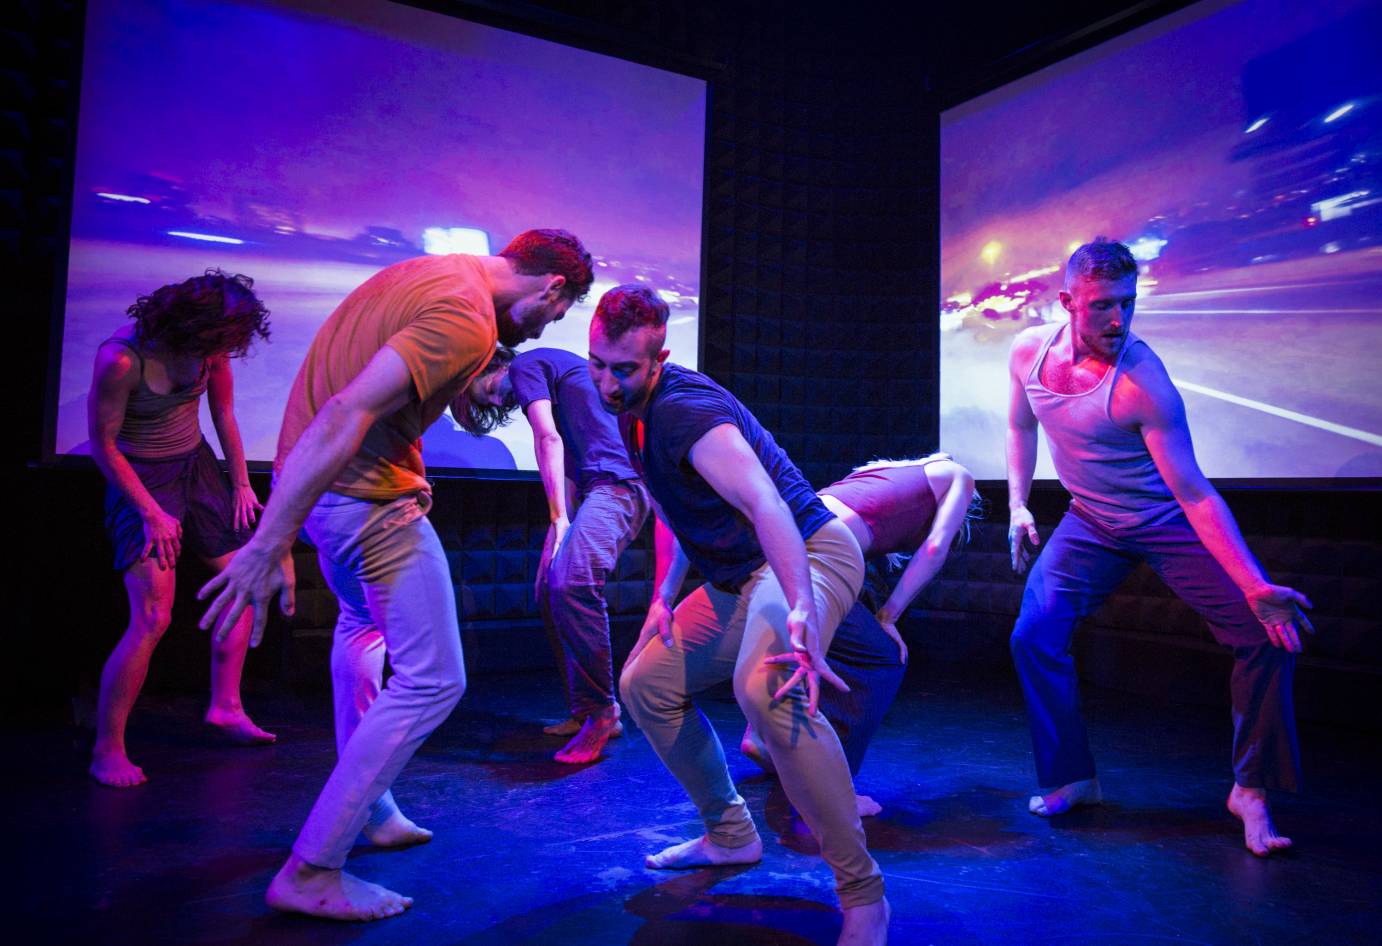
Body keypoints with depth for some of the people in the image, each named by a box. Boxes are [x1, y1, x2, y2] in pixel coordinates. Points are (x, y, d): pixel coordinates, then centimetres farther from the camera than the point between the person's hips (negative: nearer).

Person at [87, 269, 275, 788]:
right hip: (140, 480, -7)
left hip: (197, 466, 7)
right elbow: (103, 446, -17)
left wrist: (241, 484, 10)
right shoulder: (121, 358, -26)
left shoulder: (211, 344, -9)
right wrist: (152, 513, -16)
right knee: (152, 618, -16)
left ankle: (225, 706, 22)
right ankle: (106, 751, -1)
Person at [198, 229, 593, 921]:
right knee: (432, 682, -2)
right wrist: (268, 544, -28)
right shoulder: (467, 318, -19)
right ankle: (310, 873, 6)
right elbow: (348, 414, -28)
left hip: (308, 478, 11)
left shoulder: (418, 272, 11)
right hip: (369, 496, -10)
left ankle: (368, 811, 40)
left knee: (361, 622, 30)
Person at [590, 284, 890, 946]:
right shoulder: (631, 409, 6)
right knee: (644, 683, 9)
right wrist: (664, 596, 6)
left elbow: (765, 505, -38)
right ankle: (730, 835, 24)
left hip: (806, 557, -10)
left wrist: (801, 613, -50)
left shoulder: (684, 411, -24)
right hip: (737, 580, 10)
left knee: (765, 688, -37)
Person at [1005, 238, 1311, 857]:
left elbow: (1195, 494, -27)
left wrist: (1256, 588, -34)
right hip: (1089, 524, 4)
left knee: (1269, 633, -15)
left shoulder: (1144, 382, -27)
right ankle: (1073, 779, 11)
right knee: (1034, 636, -11)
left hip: (1165, 522, -3)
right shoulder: (1030, 350, -11)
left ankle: (1251, 791, 6)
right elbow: (1021, 427, 9)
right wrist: (1017, 505, 0)